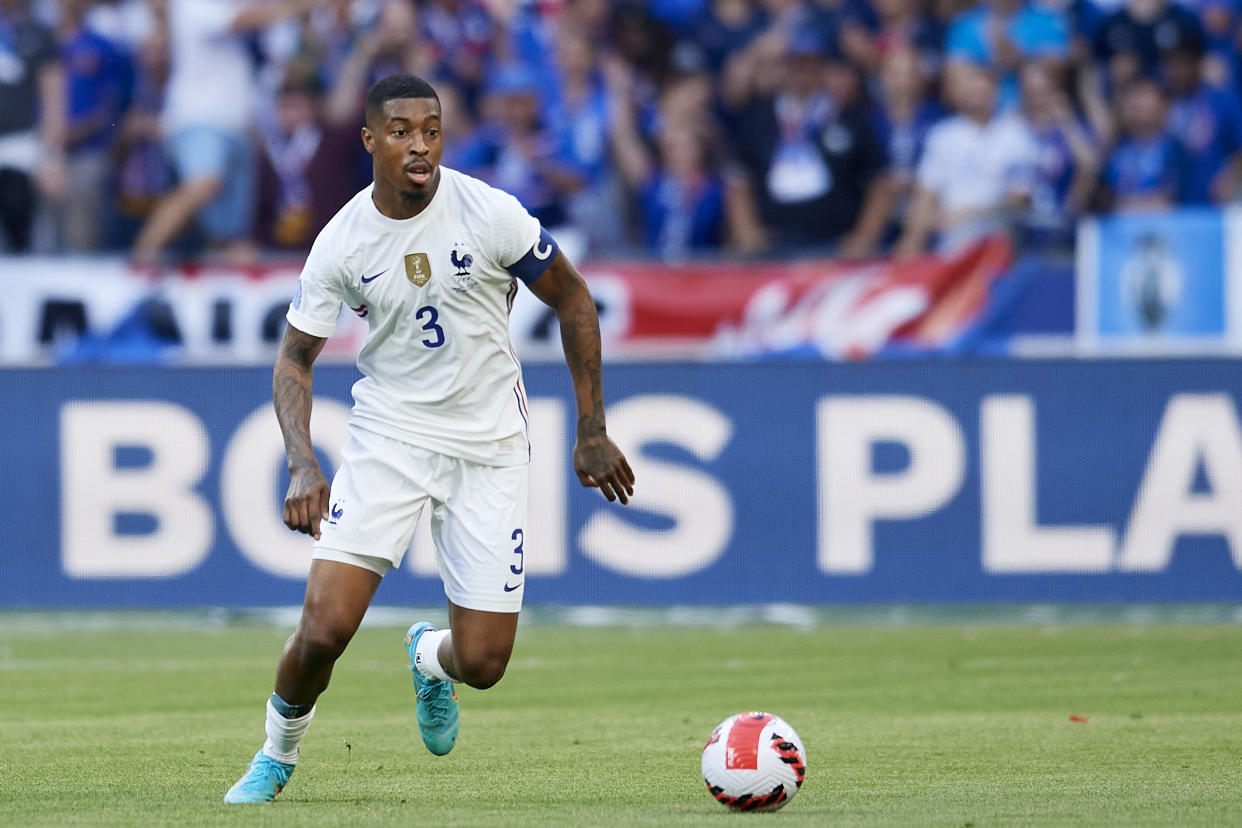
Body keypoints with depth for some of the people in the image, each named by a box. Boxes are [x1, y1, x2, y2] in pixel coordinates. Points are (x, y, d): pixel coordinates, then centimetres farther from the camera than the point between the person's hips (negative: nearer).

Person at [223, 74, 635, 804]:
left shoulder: (490, 214, -13)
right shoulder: (342, 242, -9)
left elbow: (572, 300, 0)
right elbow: (295, 358, 1)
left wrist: (593, 432, 0)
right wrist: (303, 465, -15)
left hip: (488, 444, 0)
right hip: (388, 434, 0)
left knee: (482, 663, -4)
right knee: (324, 628, -16)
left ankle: (430, 658, 35)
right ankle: (279, 754, 15)